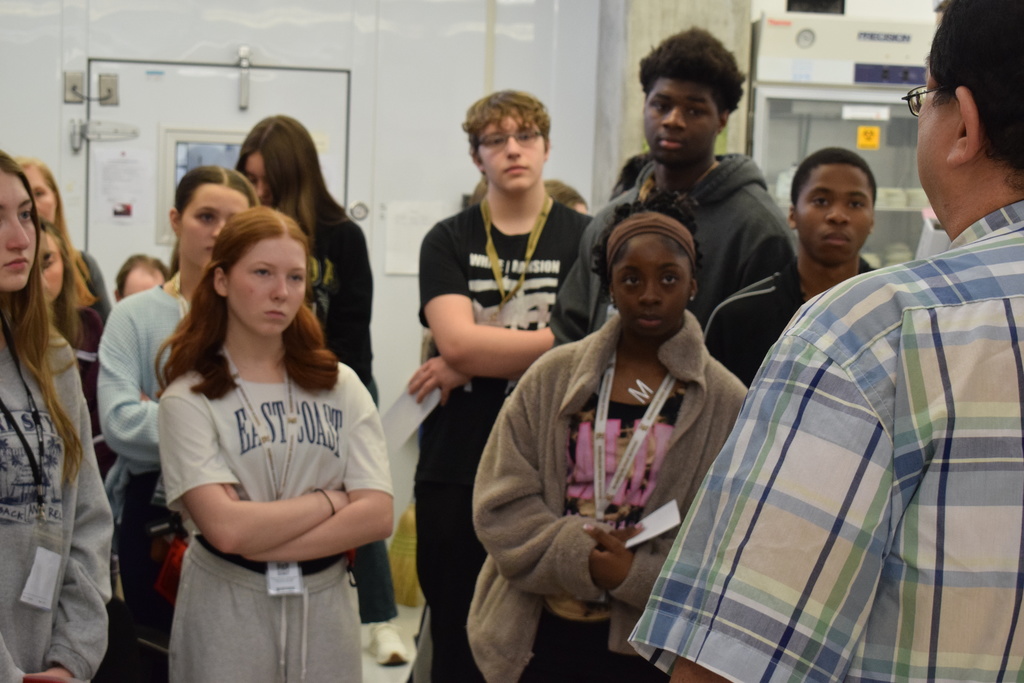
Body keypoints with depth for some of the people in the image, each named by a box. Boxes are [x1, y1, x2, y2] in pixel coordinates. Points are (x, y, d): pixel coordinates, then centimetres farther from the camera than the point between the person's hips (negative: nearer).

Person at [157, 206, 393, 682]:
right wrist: (328, 499, -7)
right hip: (226, 615, -3)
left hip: (325, 609, 3)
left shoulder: (340, 385, 2)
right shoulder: (189, 399, -7)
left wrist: (259, 544, -14)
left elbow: (376, 516, -7)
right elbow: (227, 528, -18)